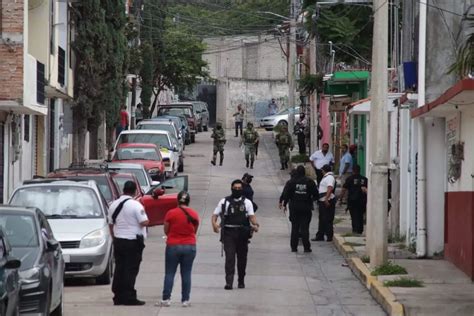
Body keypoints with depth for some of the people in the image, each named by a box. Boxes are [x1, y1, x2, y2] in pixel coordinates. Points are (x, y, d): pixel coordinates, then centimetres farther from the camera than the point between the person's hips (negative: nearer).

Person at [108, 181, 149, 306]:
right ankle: (129, 298, -6)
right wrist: (145, 219, 4)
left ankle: (118, 297, 12)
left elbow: (111, 224, 14)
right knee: (131, 270, -4)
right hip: (133, 242, -6)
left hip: (118, 240, 6)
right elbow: (144, 222, -19)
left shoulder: (114, 205, 7)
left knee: (119, 269, 10)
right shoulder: (136, 205, -14)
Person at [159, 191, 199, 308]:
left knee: (169, 273, 4)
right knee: (186, 274, 7)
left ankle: (166, 299, -1)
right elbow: (195, 231, 8)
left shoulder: (171, 213, -10)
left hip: (173, 246, -2)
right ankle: (185, 300, 6)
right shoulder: (194, 214, -1)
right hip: (190, 246, 2)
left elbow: (166, 230, 0)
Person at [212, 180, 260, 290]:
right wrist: (214, 224, -15)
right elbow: (215, 214, 6)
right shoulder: (224, 201, 9)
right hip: (228, 233, -2)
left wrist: (255, 224, -21)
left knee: (242, 258, 8)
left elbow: (251, 216, 0)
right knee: (229, 257, -12)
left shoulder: (247, 202, 11)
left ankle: (241, 281, 22)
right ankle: (229, 282, -17)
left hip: (242, 233, 2)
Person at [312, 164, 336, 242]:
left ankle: (329, 236, -4)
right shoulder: (326, 177, 19)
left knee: (327, 220, -7)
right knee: (322, 220, 14)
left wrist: (326, 199, -33)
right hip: (323, 201, 11)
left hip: (327, 201, -11)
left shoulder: (329, 177, -14)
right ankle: (320, 236, 20)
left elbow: (330, 188, -27)